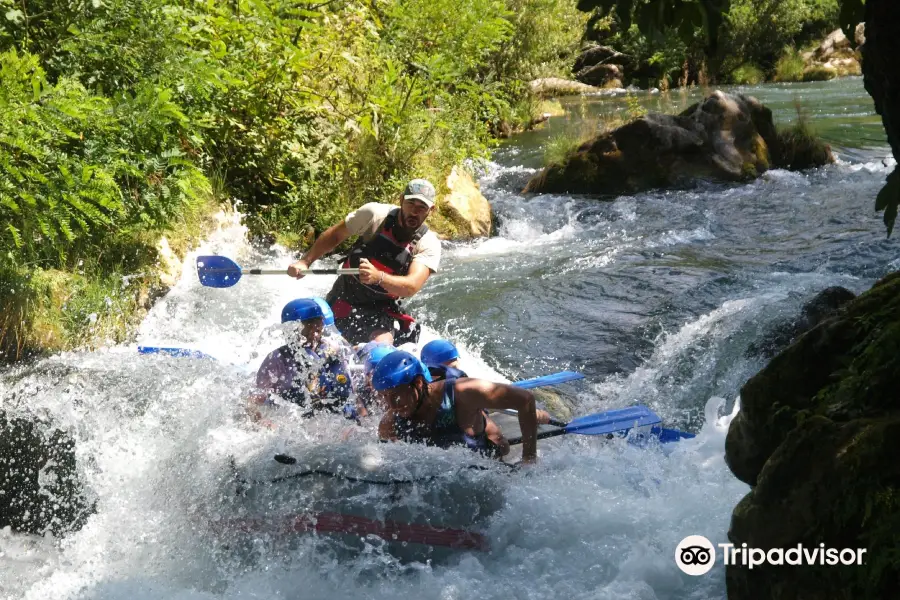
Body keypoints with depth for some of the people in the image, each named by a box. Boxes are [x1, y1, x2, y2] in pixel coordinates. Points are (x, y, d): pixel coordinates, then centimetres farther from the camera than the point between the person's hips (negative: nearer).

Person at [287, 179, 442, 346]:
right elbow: (334, 235, -2)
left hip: (381, 309, -2)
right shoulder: (375, 214, -16)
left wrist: (378, 277, -50)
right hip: (344, 297, 2)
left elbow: (412, 286, -33)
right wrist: (304, 261, -8)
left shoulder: (429, 244, -18)